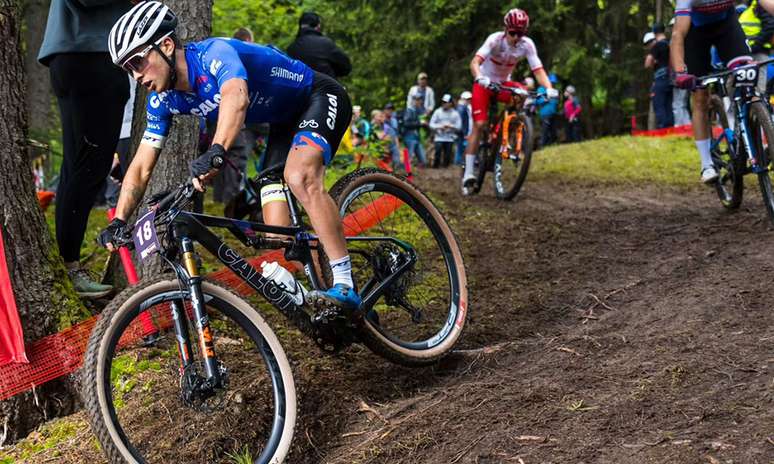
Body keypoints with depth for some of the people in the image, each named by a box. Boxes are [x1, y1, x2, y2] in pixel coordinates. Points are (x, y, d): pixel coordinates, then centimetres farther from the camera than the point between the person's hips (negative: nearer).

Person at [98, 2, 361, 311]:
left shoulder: (214, 54, -31)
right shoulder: (163, 100, -7)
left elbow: (236, 97, -53)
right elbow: (141, 168, -5)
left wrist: (215, 152, -69)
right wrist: (118, 222, -19)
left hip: (320, 98, -9)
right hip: (285, 122, 9)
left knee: (300, 178, -32)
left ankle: (345, 288, -32)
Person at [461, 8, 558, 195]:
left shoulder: (527, 45, -19)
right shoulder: (495, 39, -27)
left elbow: (538, 70, -25)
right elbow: (475, 62, -39)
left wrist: (549, 88, -44)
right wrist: (479, 78, -60)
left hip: (503, 83, 3)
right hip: (484, 83, -3)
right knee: (479, 125, -14)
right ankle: (468, 174, -13)